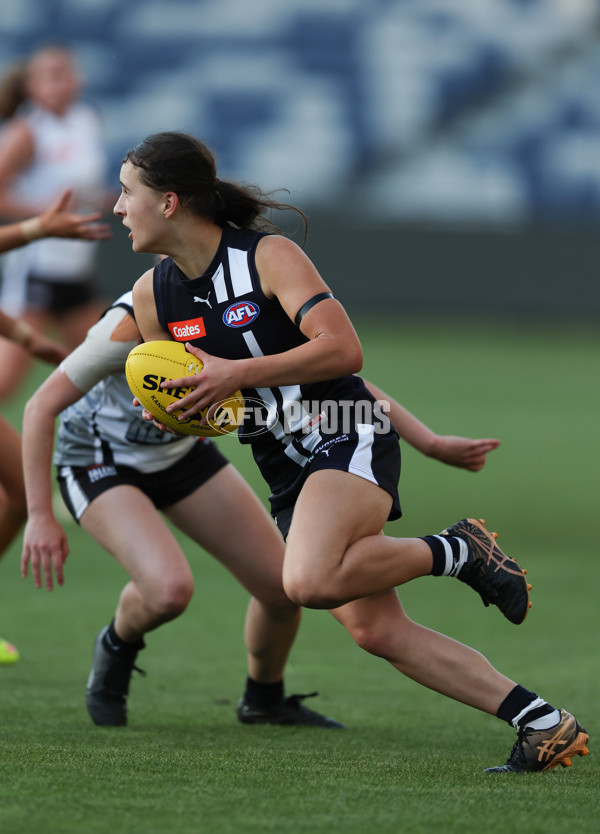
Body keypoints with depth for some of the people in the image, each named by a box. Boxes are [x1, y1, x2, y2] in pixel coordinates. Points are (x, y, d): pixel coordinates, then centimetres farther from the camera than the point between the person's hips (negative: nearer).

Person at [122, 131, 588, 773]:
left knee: (309, 582, -33)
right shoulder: (151, 297, 6)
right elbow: (179, 395, 20)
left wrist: (236, 373, -26)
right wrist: (165, 413, -4)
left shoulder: (269, 256, -13)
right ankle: (543, 723, 0)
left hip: (348, 439, -7)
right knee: (374, 630, -5)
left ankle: (459, 553, -9)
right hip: (289, 474, 7)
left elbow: (343, 348, -22)